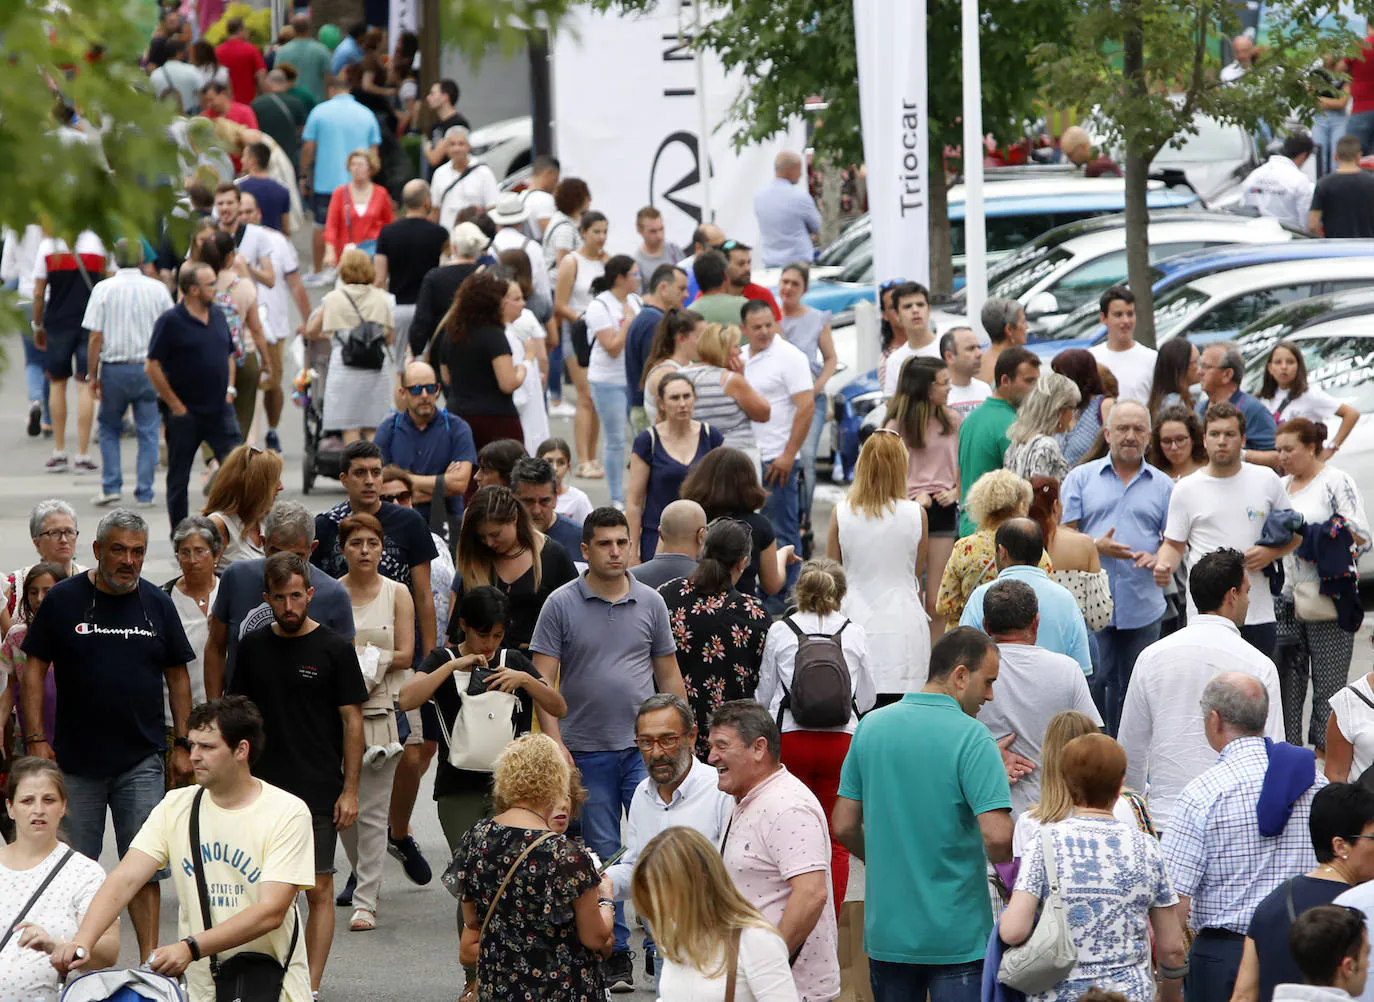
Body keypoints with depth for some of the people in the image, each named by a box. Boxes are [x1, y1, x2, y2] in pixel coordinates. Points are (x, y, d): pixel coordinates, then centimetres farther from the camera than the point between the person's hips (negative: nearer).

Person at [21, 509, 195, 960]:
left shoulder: (157, 604, 6)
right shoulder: (63, 599, -1)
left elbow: (177, 677, 12)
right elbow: (34, 669, 2)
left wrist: (181, 744, 7)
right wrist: (35, 738, -6)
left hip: (141, 761, 1)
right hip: (75, 761, -1)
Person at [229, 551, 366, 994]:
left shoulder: (334, 650, -1)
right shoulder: (253, 647, 8)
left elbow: (352, 721, -1)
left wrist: (349, 790, -6)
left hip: (318, 791, -3)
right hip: (263, 788, 3)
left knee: (318, 890, -4)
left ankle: (311, 986, -2)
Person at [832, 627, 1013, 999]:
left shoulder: (870, 727, 4)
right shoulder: (970, 737, -14)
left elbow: (844, 826, 8)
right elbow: (997, 837, -22)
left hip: (886, 935, 5)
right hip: (958, 937, -5)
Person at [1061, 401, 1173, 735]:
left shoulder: (1162, 485, 13)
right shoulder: (1081, 478, 8)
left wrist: (1157, 559, -11)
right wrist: (1096, 546, -15)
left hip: (1143, 607, 2)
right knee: (1094, 683, -8)